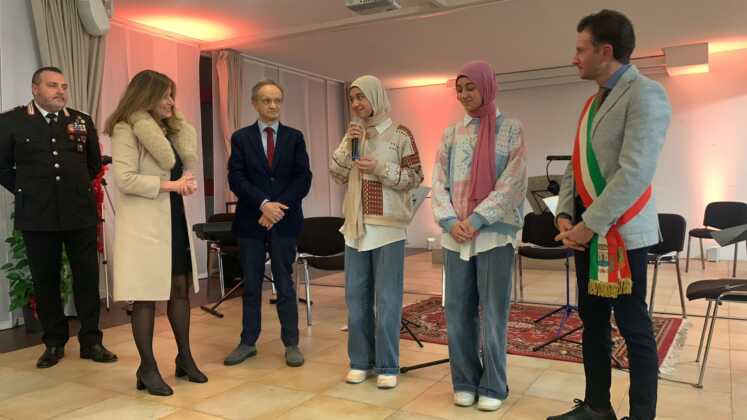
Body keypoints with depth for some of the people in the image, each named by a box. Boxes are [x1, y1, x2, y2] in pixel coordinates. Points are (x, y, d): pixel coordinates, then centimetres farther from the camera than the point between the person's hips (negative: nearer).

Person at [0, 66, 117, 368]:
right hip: (37, 216, -1)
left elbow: (95, 162, 18)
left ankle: (91, 341, 15)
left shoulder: (82, 121, 7)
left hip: (80, 213, 1)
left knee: (87, 276, 4)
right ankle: (54, 342, 21)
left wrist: (78, 188, 13)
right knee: (45, 279, 8)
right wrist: (26, 192, 4)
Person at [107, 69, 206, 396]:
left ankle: (184, 357, 22)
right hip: (144, 222, -8)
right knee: (146, 295, -2)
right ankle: (147, 368, 10)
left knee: (181, 288, 10)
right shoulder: (126, 130, -9)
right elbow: (124, 179, -17)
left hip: (175, 218, 8)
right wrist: (169, 185, -16)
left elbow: (189, 161, 21)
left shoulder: (169, 128, 16)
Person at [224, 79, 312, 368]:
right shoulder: (241, 138, 5)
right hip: (250, 221, 1)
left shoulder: (294, 137, 6)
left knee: (285, 283, 5)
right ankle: (248, 342, 21)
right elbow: (236, 179, -4)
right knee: (251, 285, 9)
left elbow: (303, 179, -2)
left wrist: (278, 207, -12)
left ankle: (291, 344, 15)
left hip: (284, 220, 0)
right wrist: (264, 204, -17)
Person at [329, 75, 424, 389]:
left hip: (388, 225, -5)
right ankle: (360, 360, 21)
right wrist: (348, 147, -5)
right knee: (356, 296, 9)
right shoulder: (352, 134, 13)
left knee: (387, 298, -1)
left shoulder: (399, 134, -2)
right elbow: (337, 175, 8)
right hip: (356, 225, 5)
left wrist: (380, 168, -15)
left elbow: (416, 177, -5)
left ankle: (388, 366, 9)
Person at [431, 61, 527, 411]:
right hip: (455, 236, 4)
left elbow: (513, 184, -9)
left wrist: (476, 220, -15)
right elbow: (439, 183, 6)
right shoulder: (451, 133, 12)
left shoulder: (510, 129, 1)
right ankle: (465, 382, 22)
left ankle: (493, 387, 17)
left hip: (495, 233, -3)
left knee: (493, 314, 2)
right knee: (458, 313, 7)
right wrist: (450, 221, -9)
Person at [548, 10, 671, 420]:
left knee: (633, 328, 2)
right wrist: (565, 214, 2)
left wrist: (590, 225, -18)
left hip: (621, 232, -8)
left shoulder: (645, 94, -11)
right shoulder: (592, 103, 15)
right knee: (592, 321, 13)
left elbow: (634, 173, -20)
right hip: (586, 230, 8)